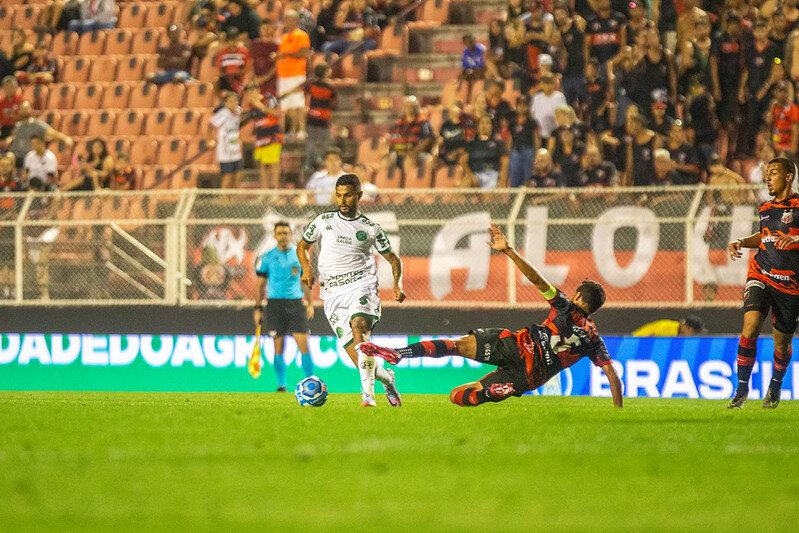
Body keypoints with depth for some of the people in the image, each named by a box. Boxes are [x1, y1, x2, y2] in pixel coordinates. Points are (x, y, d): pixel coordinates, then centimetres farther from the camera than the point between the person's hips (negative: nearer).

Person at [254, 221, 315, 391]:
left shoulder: (299, 254, 8)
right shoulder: (267, 257, 3)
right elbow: (261, 284, 8)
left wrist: (310, 303, 9)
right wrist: (257, 308, 4)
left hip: (295, 303, 1)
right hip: (275, 304, -1)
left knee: (303, 344, -8)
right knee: (278, 346, -1)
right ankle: (281, 385, 7)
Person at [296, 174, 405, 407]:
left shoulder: (371, 229, 9)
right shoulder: (323, 221, 11)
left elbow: (393, 259, 18)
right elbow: (302, 247, 22)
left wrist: (398, 285, 0)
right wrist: (307, 269, 2)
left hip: (361, 285, -2)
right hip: (333, 293, 2)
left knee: (358, 326, -32)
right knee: (355, 353, -9)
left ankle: (368, 394, -38)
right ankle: (385, 376, 21)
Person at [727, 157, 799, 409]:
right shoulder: (765, 208, 12)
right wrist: (741, 242, 15)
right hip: (761, 275, 3)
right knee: (750, 326, -20)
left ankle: (775, 386, 37)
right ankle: (742, 388, -13)